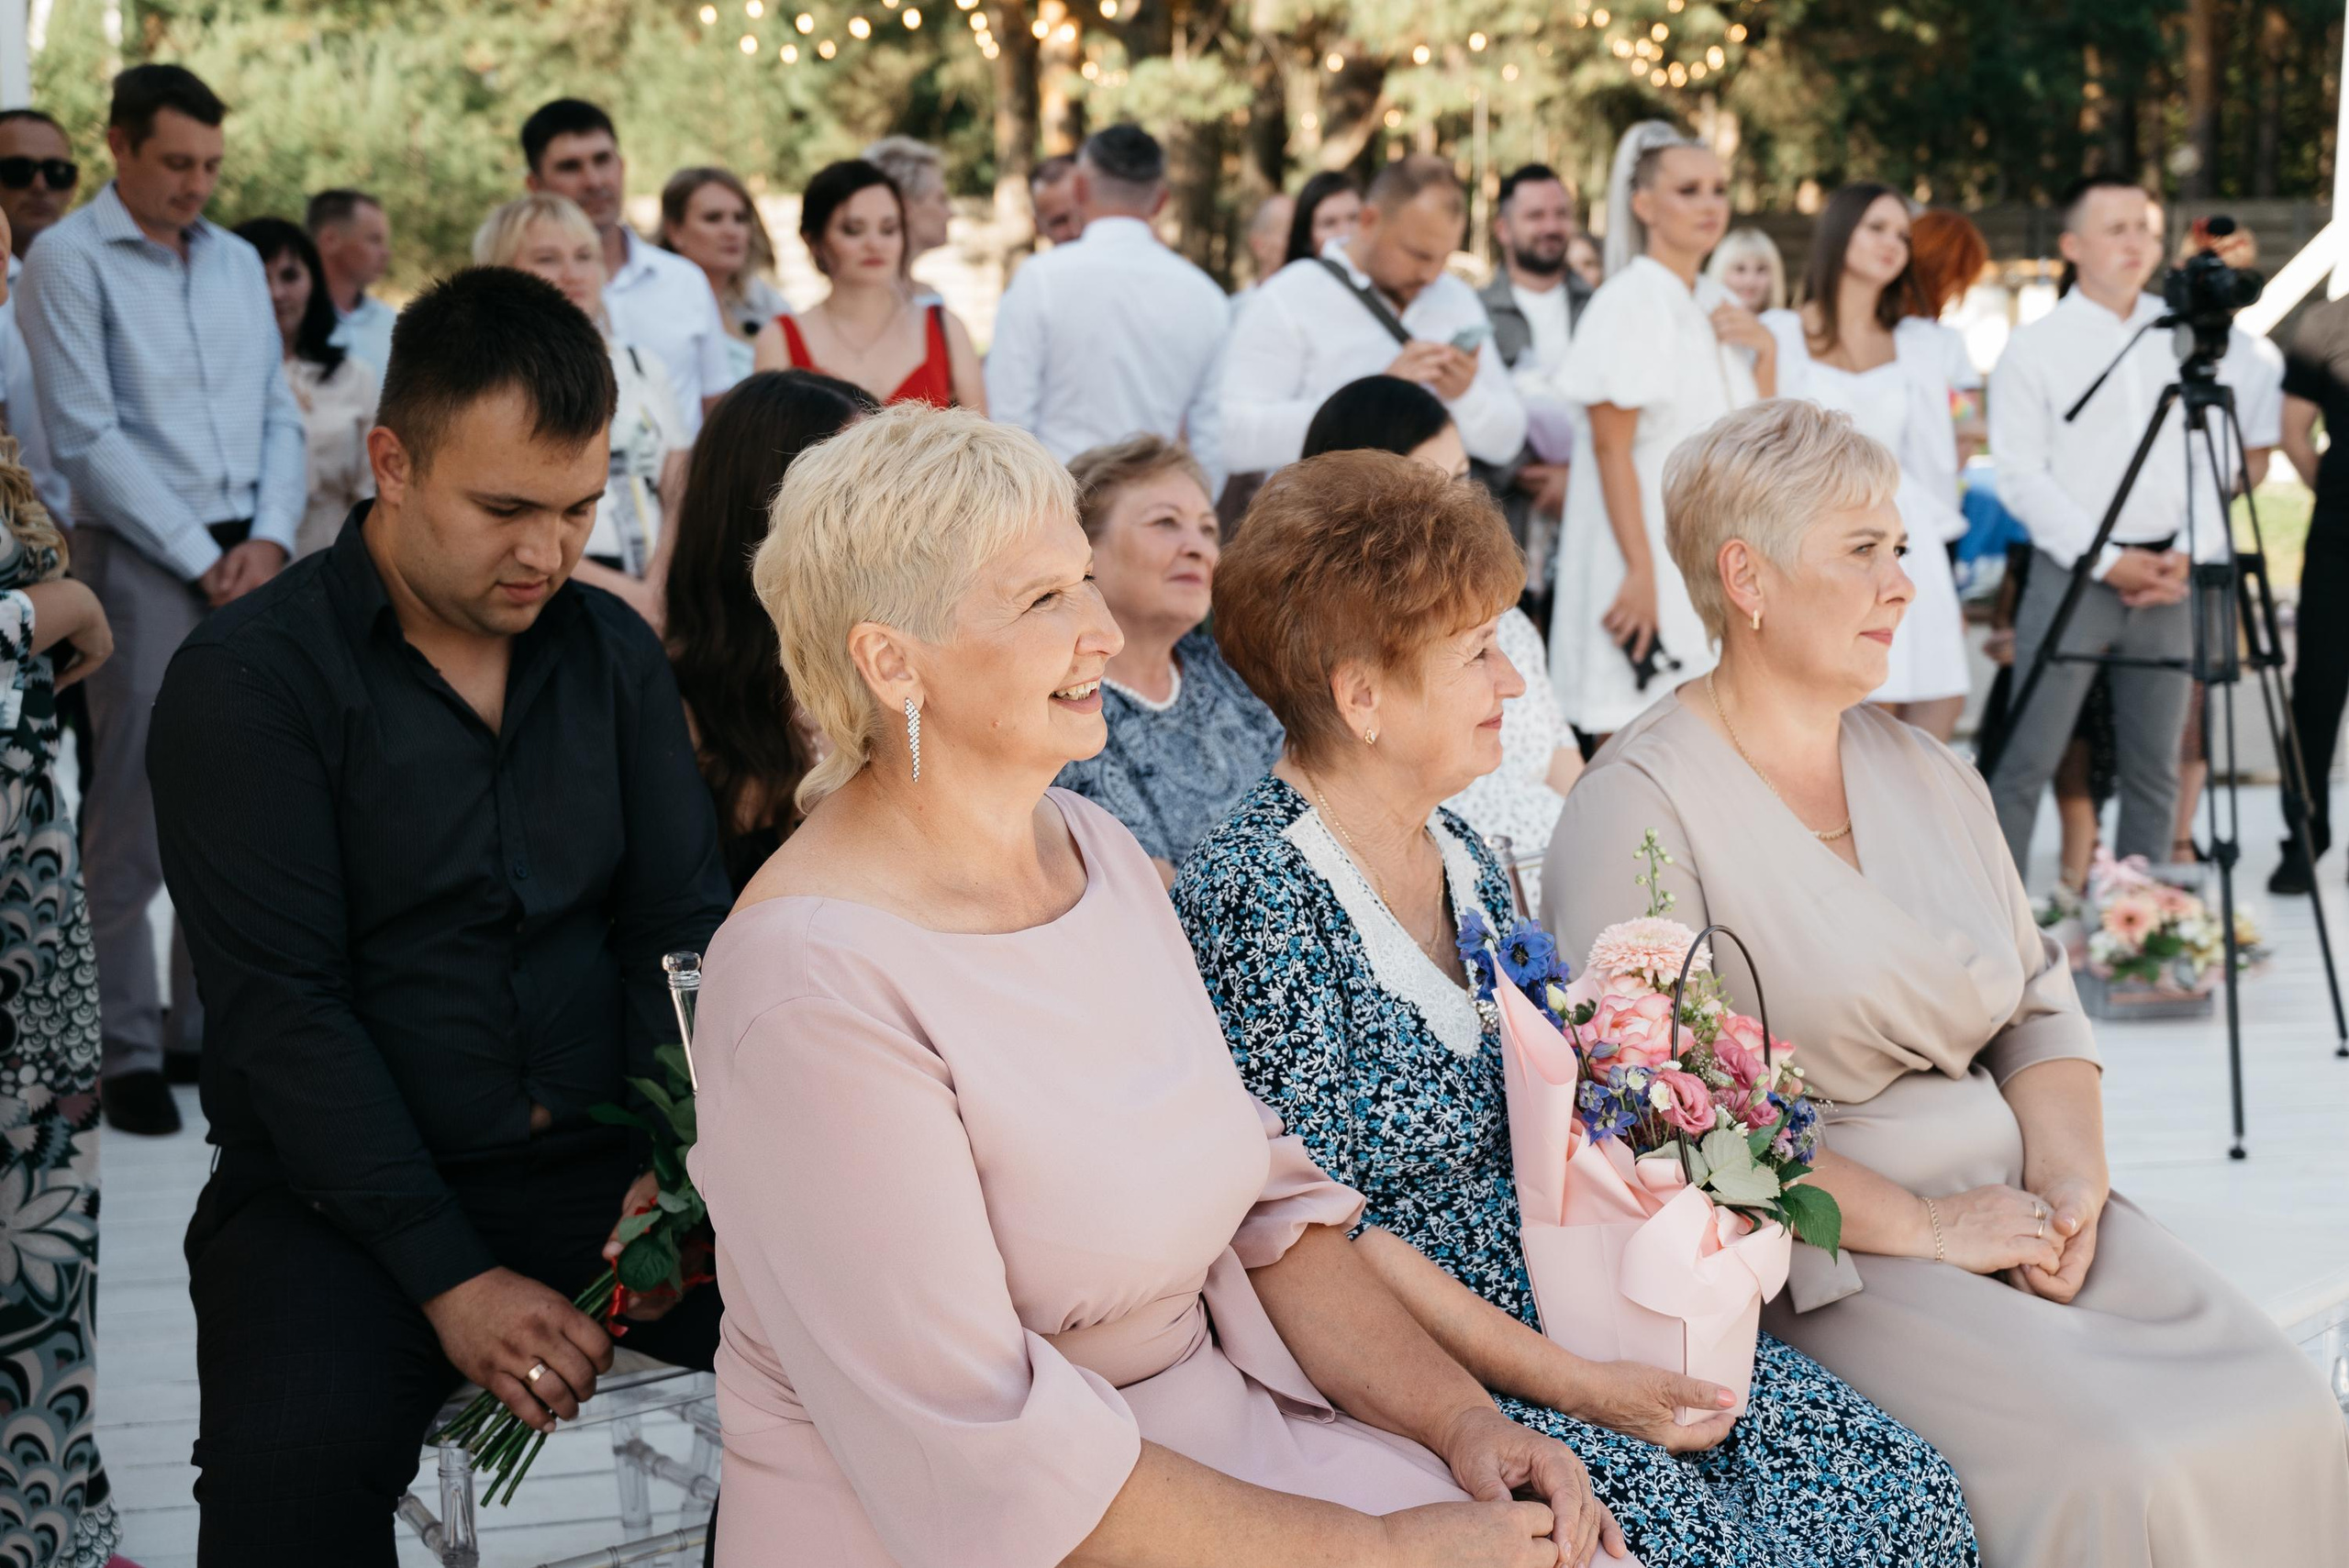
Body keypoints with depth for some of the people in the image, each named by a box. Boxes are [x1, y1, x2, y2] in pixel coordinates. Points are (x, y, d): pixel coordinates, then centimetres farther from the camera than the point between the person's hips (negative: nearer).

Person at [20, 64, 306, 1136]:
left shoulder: (238, 262, 14)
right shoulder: (68, 261, -3)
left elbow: (279, 415, 14)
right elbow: (86, 437, -10)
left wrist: (268, 542, -3)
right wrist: (202, 561, -11)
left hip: (249, 564, 6)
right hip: (142, 565, -5)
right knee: (136, 816, -4)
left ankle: (209, 1028, 16)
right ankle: (131, 1050, 3)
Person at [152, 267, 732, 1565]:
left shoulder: (615, 653, 10)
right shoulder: (247, 678, -6)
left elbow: (679, 928, 9)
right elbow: (282, 1007, -12)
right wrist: (449, 1278, -19)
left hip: (597, 1161, 5)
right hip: (338, 1194, -4)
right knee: (296, 1464, -35)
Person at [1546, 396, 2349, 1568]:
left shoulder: (1927, 773, 17)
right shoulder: (1637, 808, -7)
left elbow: (2039, 1008, 19)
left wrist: (2070, 1176, -3)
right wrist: (1921, 1226, -16)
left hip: (2007, 1200, 7)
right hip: (1814, 1252, -7)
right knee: (2109, 1468, -28)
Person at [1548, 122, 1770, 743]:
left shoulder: (1719, 306, 13)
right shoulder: (1628, 301, -10)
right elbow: (1611, 448, -15)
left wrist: (1765, 350, 1)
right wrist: (1639, 572, -20)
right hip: (1646, 550, -8)